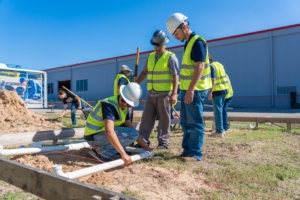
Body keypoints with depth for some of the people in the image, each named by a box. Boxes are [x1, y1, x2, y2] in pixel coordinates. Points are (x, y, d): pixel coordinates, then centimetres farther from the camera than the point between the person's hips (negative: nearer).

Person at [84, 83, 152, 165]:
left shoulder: (123, 107, 4)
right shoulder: (109, 105, -25)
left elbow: (130, 128, 8)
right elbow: (109, 132, -37)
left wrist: (145, 147, 4)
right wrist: (123, 154, -40)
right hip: (94, 137, -9)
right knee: (132, 134, -17)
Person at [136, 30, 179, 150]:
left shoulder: (170, 57, -2)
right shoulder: (150, 57, 15)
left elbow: (175, 77, -9)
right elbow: (144, 73, 22)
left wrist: (174, 94, -18)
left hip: (164, 94, -5)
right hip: (151, 94, 6)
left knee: (164, 119, 1)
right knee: (146, 118, 4)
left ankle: (163, 142, 11)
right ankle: (143, 140, 10)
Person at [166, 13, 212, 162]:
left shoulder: (197, 42, -12)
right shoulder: (188, 43, 18)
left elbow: (200, 67, -21)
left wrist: (191, 89, -27)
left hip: (195, 90, -10)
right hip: (187, 89, 10)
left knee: (195, 123, -4)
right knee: (185, 122, 13)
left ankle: (195, 154, 4)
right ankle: (187, 150, 23)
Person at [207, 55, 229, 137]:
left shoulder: (211, 66, -10)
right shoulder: (219, 64, 16)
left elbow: (213, 80, -19)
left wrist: (210, 93, -20)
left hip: (217, 91, -9)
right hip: (224, 90, 9)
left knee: (217, 111, -3)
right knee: (220, 110, 15)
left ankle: (219, 131, 1)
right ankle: (221, 129, 21)